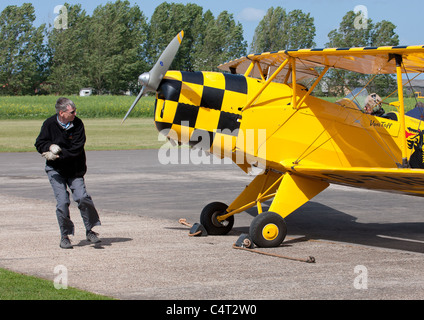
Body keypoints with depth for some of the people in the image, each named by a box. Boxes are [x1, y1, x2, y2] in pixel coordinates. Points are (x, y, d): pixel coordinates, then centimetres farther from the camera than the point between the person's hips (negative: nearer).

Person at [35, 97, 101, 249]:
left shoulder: (77, 124, -8)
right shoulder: (49, 124, -6)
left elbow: (77, 149, -14)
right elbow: (39, 144, -4)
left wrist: (58, 155, -22)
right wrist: (50, 146, -25)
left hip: (74, 170, 0)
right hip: (55, 170, 0)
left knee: (82, 197, -15)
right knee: (62, 201, -10)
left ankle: (90, 230, 4)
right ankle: (65, 236, 6)